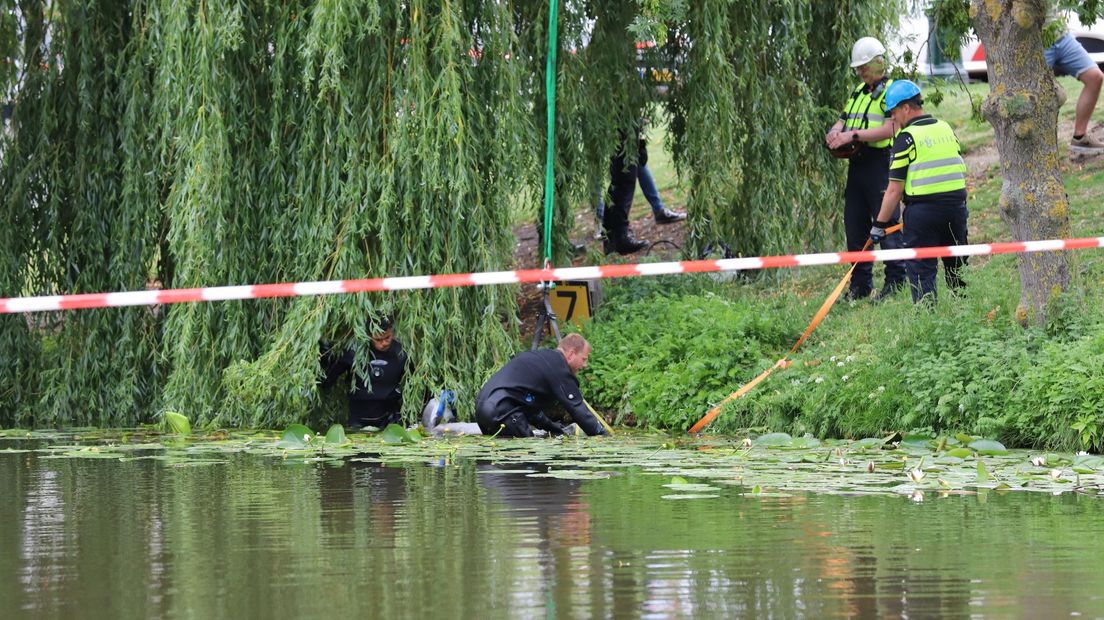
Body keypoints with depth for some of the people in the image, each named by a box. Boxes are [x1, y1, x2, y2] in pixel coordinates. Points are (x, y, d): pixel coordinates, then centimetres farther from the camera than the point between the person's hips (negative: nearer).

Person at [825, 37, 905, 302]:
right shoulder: (858, 92, 20)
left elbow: (889, 129, -17)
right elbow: (843, 119, 22)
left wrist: (853, 135, -20)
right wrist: (836, 131, -3)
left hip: (880, 163, -8)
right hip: (857, 163, 8)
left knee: (886, 223, -7)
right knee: (854, 223, 8)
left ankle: (895, 281, -4)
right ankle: (860, 284, 14)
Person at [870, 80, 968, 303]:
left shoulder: (907, 137, -10)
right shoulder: (946, 129, 11)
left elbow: (895, 189, -11)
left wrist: (880, 225, -6)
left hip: (923, 210, -6)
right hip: (956, 205, 6)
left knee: (921, 269, -1)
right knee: (957, 268, 17)